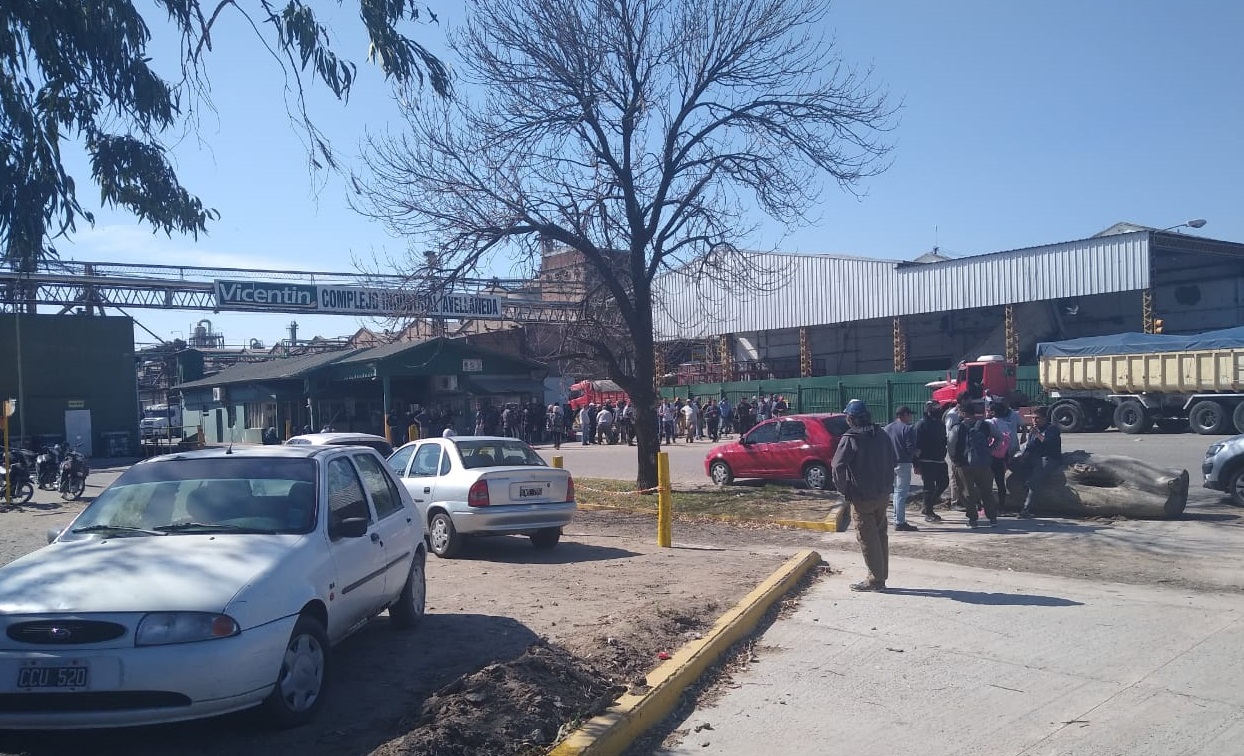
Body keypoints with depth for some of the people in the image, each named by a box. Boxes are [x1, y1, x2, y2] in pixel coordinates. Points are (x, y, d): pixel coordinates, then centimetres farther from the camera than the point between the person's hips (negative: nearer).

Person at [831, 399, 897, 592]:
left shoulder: (850, 439, -16)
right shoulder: (881, 435, 6)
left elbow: (838, 466, -21)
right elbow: (891, 460, 14)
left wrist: (843, 489, -8)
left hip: (862, 497, -7)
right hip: (883, 494, 7)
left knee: (867, 538, 1)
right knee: (880, 534, 16)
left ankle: (876, 579, 4)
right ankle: (881, 576, 23)